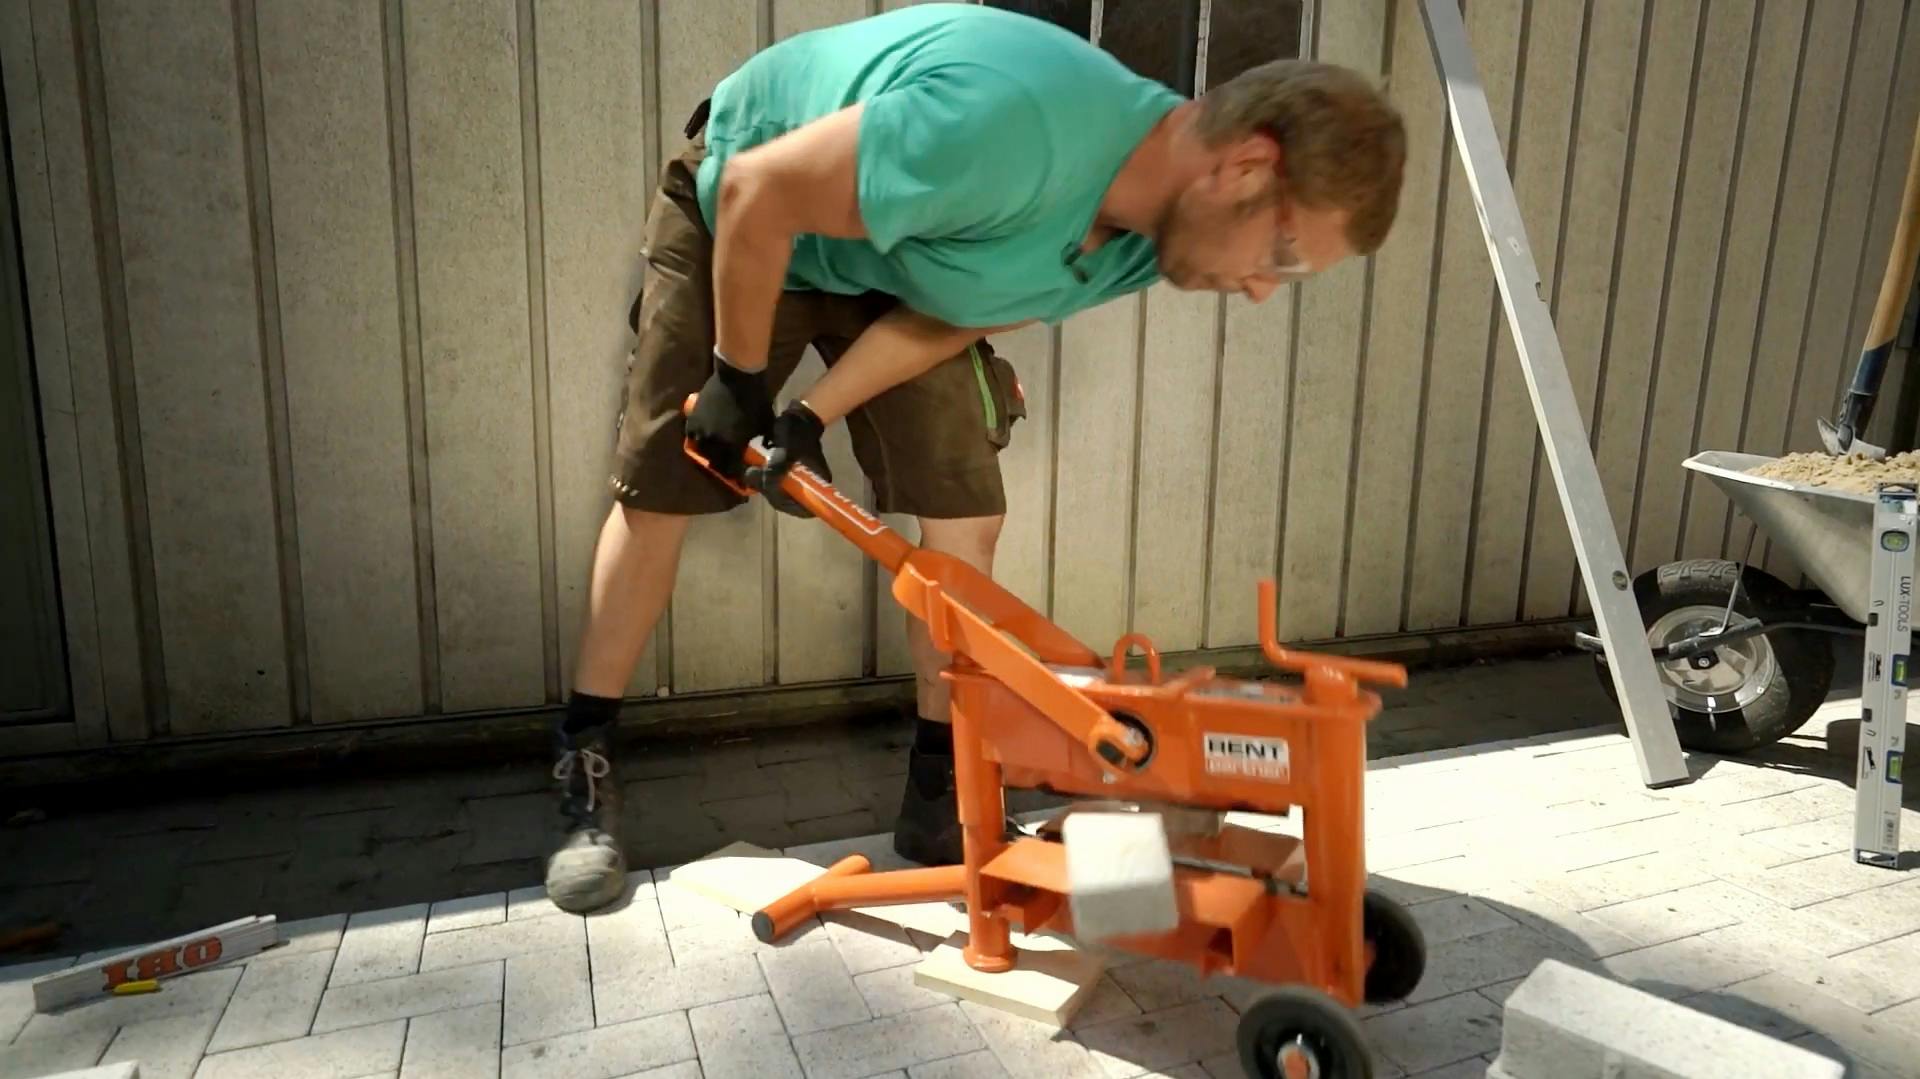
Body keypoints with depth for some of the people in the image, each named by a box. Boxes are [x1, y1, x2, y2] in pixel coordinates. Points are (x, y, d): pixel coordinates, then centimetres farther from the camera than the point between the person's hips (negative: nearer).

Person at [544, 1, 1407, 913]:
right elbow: (757, 193, -32)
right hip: (737, 207, -5)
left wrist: (813, 415, -18)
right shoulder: (1013, 127, -44)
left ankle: (940, 790, 7)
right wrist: (741, 378, -20)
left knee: (967, 514, -6)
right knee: (656, 491, -1)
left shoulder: (1145, 244, -17)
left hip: (901, 258, 6)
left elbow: (949, 319, -9)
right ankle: (584, 771, 16)